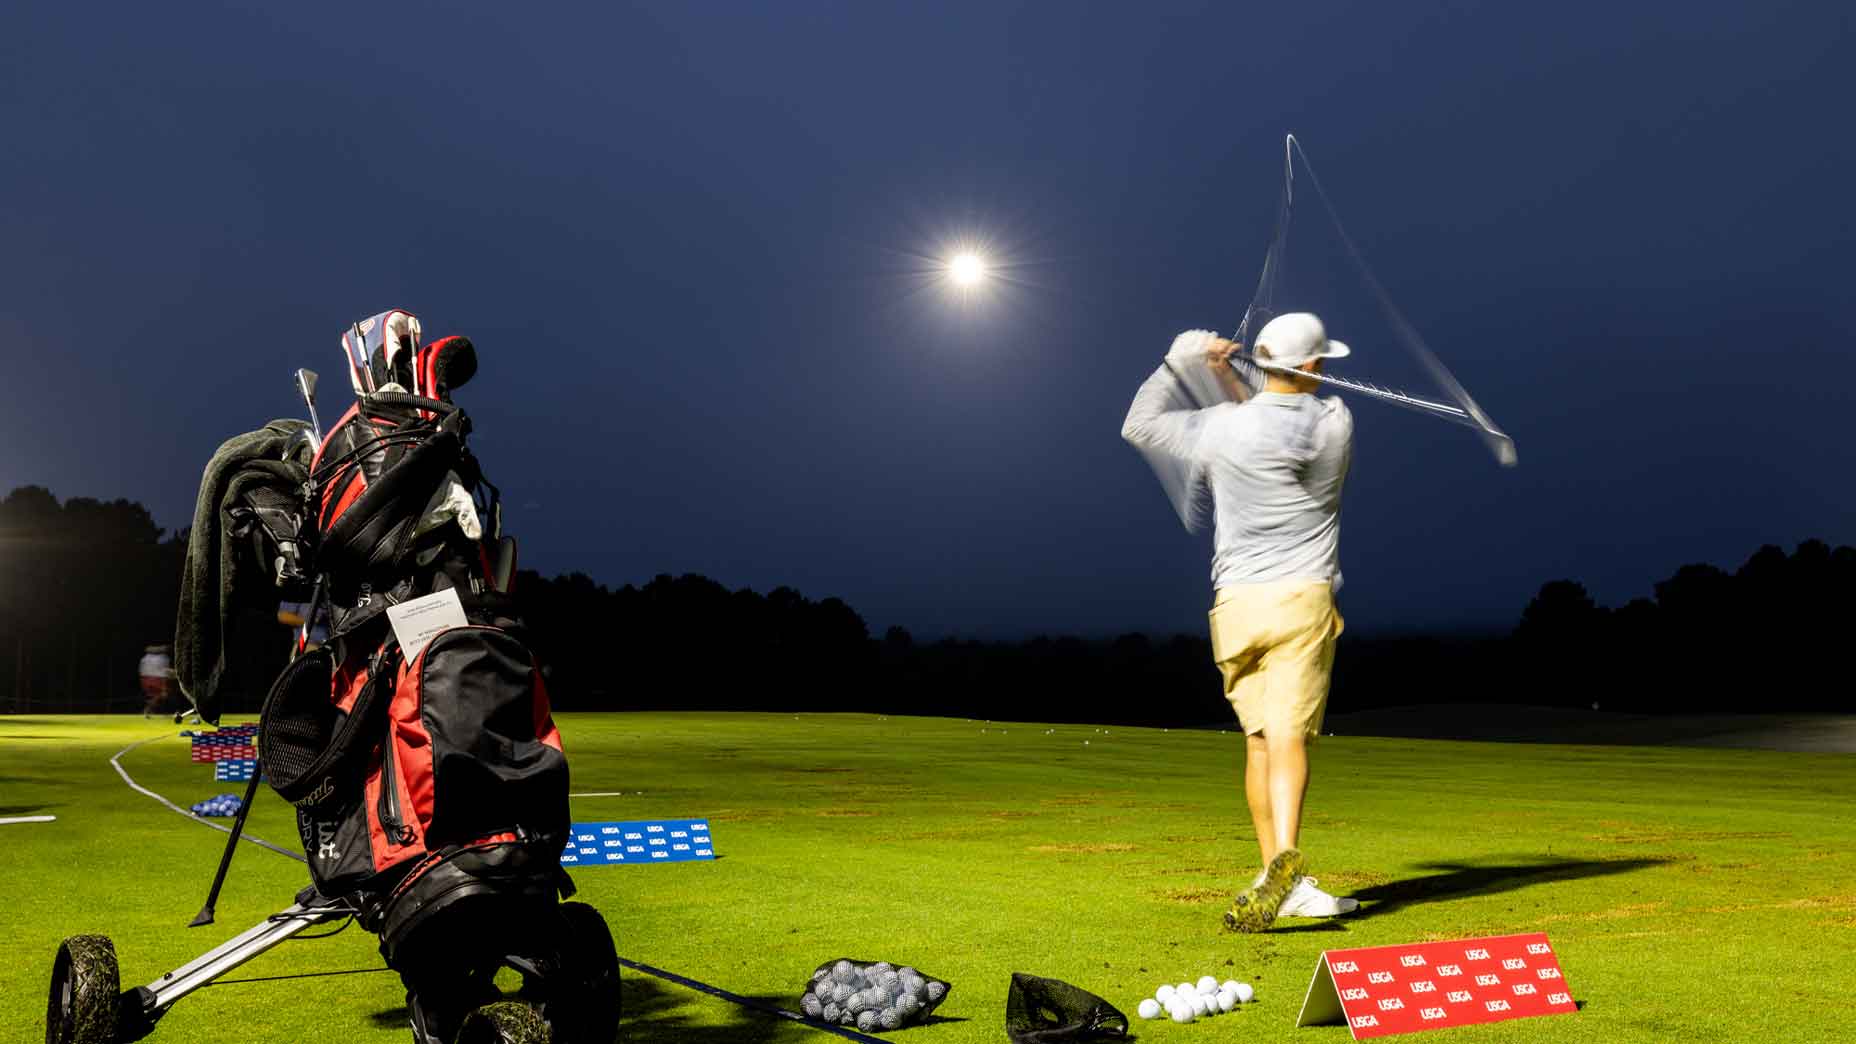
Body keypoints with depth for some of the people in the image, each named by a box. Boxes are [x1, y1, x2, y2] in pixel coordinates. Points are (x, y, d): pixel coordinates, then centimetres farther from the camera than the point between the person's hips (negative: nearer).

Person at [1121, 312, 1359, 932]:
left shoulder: (1222, 431, -3)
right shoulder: (1335, 422, 1)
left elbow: (1139, 424, 11)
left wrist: (1176, 362, 17)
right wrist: (1227, 373, 11)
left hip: (1237, 603, 1)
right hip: (1304, 600, 0)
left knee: (1258, 739, 9)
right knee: (1288, 735, -10)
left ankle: (1280, 873, 12)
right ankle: (1284, 856, -31)